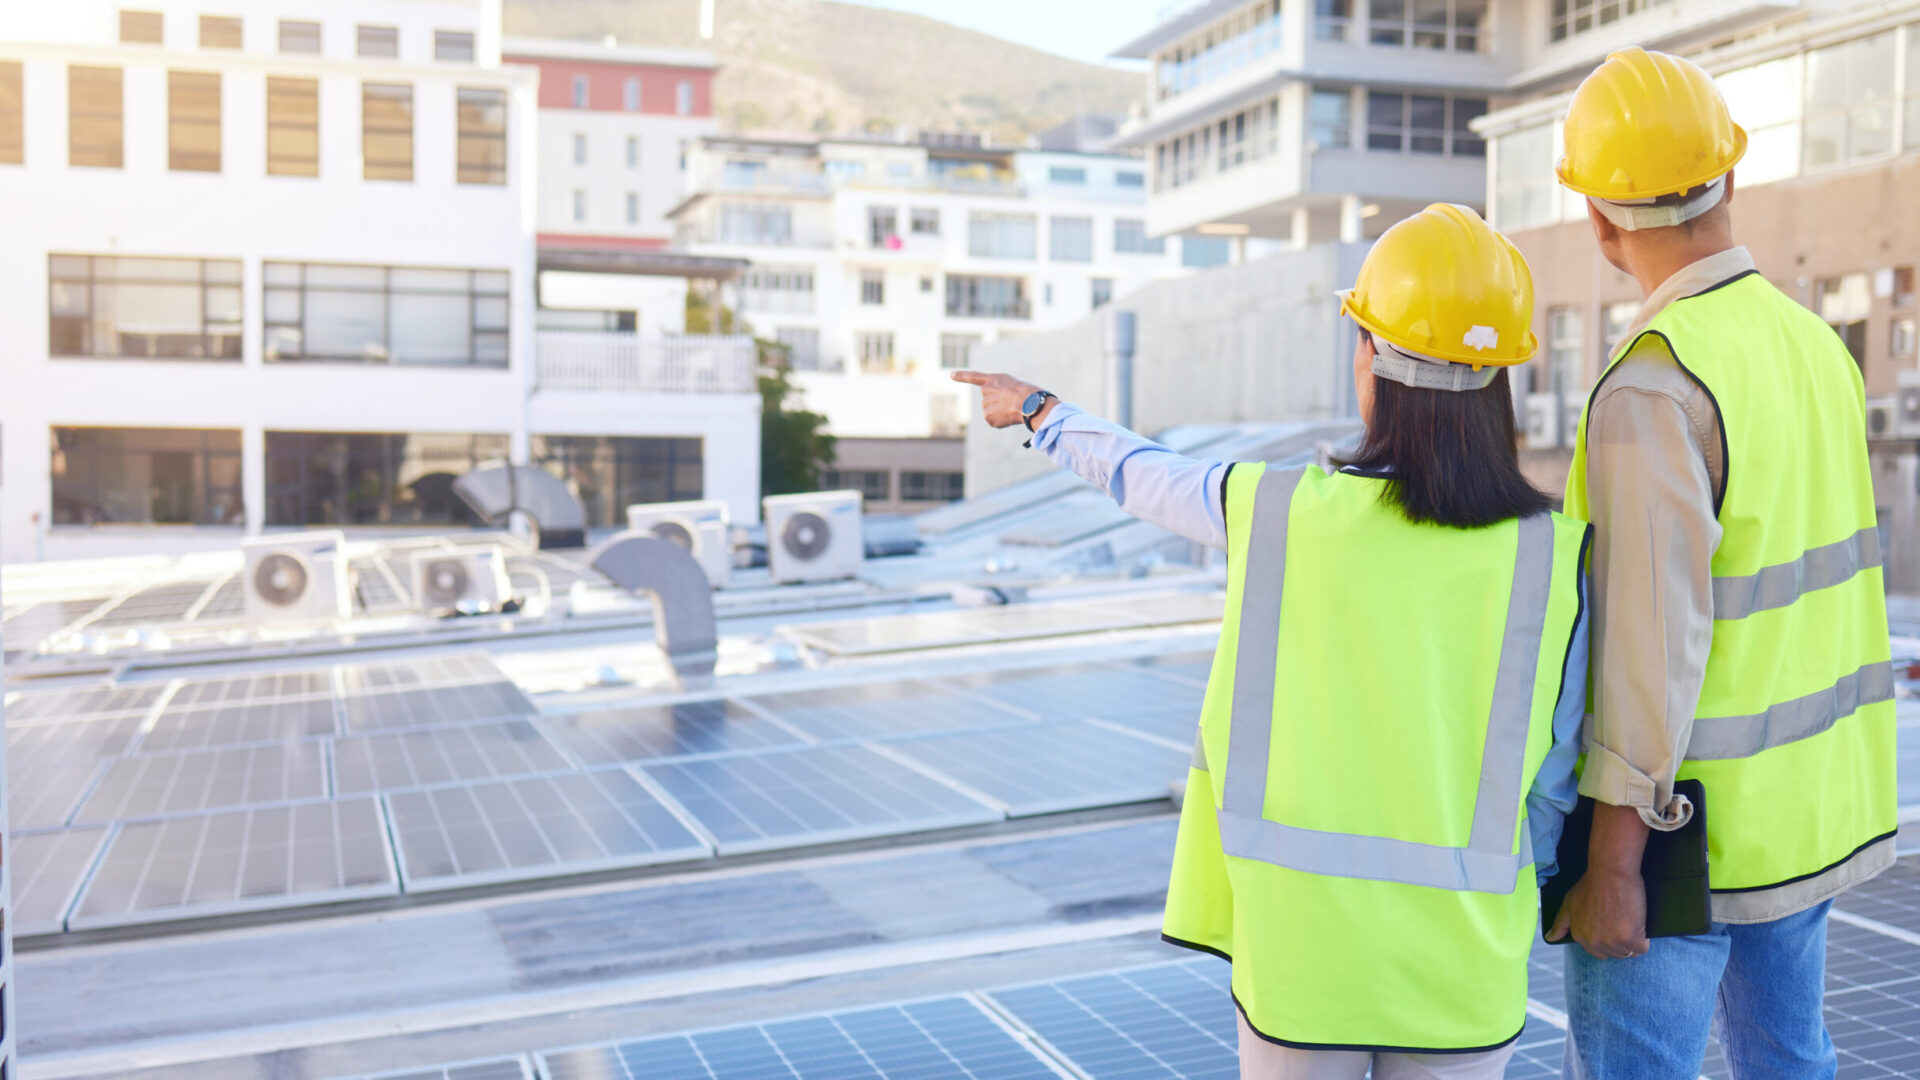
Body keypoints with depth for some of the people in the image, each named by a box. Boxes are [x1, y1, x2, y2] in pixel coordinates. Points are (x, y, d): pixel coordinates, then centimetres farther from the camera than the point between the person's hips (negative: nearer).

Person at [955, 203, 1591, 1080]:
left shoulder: (1282, 512, -11)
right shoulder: (1552, 557, -11)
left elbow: (1142, 474, 9)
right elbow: (1554, 779, -3)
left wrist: (1037, 411, 29)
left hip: (1301, 949, 0)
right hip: (1462, 972, 1)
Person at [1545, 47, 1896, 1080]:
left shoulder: (1652, 386, -23)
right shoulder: (1812, 344, 5)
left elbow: (1655, 638, -25)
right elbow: (1817, 576, 12)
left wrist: (1613, 858, -20)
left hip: (1682, 826, -8)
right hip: (1808, 799, 9)